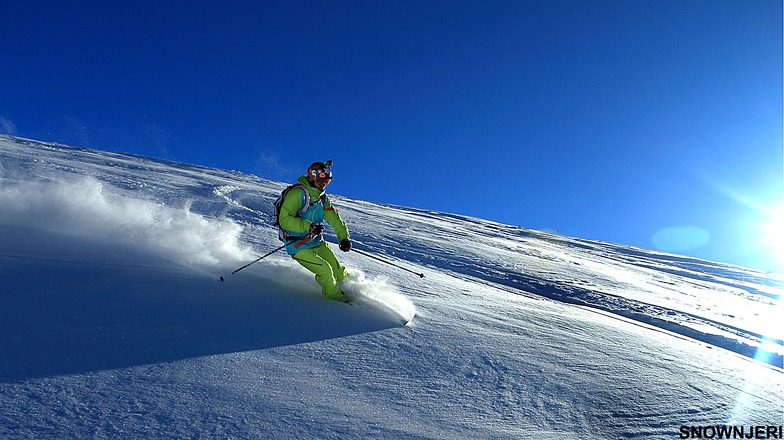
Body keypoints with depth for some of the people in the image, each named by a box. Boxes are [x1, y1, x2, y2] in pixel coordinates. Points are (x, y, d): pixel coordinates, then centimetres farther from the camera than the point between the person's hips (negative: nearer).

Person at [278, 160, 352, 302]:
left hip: (317, 242, 7)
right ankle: (337, 299, 2)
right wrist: (308, 226, -36)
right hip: (298, 246, -7)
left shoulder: (322, 197, 7)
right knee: (325, 270, -16)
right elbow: (284, 220, -25)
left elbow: (334, 218, 10)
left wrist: (344, 237, -3)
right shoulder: (297, 193, -19)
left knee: (338, 270, 5)